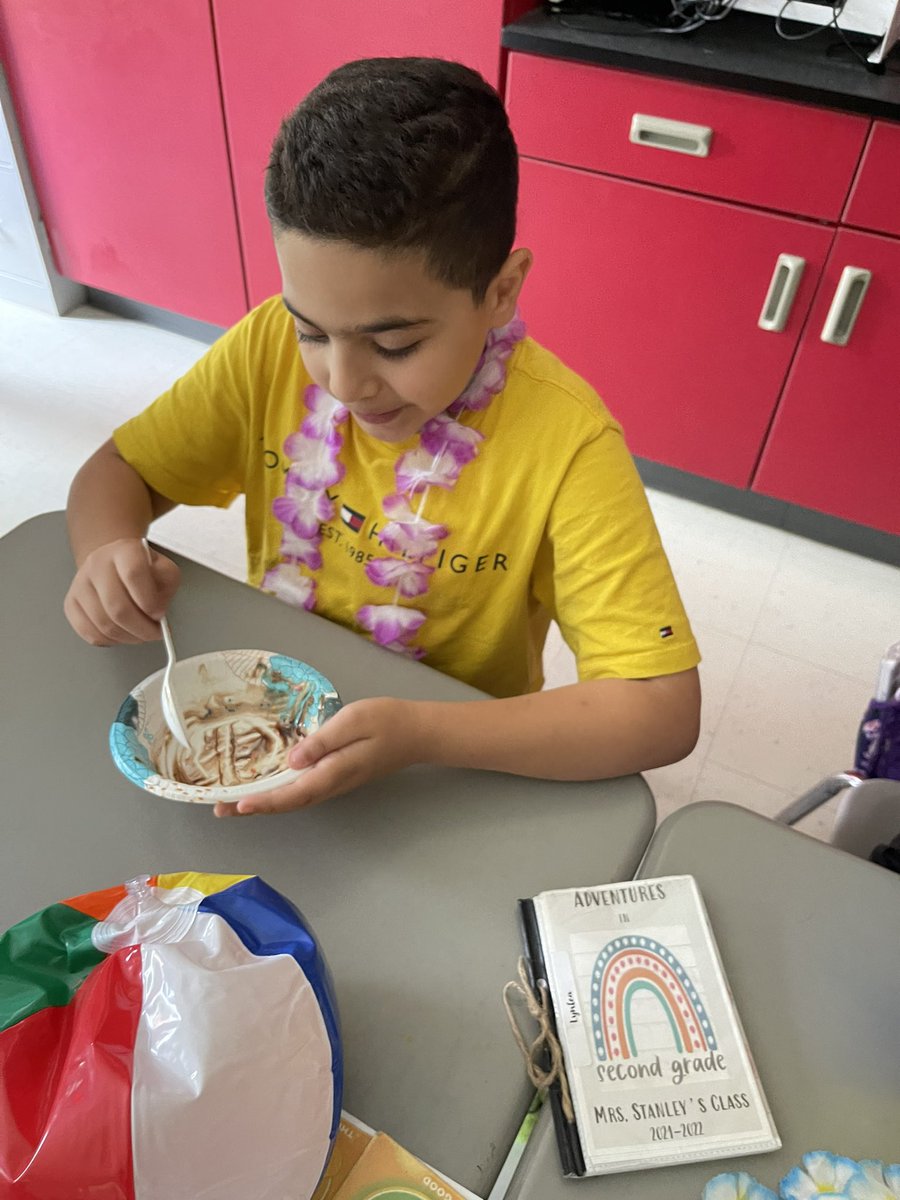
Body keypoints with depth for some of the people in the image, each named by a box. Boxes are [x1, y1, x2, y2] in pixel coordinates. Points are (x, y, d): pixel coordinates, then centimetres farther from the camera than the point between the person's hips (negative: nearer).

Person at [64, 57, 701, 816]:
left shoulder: (564, 442, -24)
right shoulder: (272, 348, -12)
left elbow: (663, 710, -24)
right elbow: (118, 472, 1)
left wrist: (417, 735, -34)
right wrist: (108, 554, -21)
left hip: (454, 763, -3)